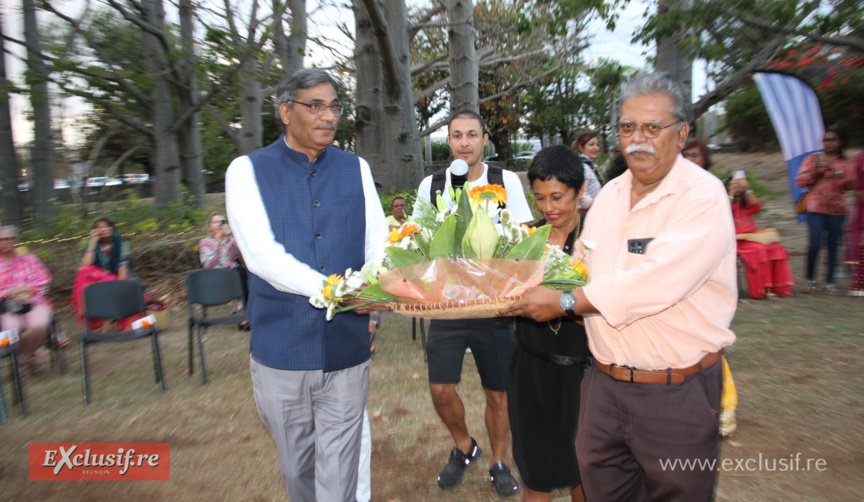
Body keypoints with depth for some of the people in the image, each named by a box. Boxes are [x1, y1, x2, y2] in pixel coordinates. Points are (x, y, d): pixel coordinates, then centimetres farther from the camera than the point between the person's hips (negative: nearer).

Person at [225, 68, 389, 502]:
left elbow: (378, 242, -1)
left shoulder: (355, 169, 7)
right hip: (281, 351, -1)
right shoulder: (248, 170, -1)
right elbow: (262, 255, -14)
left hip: (346, 349, 1)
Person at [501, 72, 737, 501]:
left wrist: (564, 302, -19)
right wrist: (529, 291, 3)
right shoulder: (610, 193, 7)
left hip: (677, 396, -6)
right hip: (605, 381, 6)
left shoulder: (704, 197, -15)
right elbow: (581, 262, 18)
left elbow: (653, 284, -26)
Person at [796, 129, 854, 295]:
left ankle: (830, 282, 10)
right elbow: (801, 181, 1)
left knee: (833, 245, 2)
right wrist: (815, 171, -12)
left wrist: (836, 171, -8)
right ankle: (810, 279, 7)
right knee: (815, 244, -10)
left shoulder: (844, 163, 11)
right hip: (816, 207, -2)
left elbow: (849, 184, 3)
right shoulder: (813, 159, 7)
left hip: (837, 208, 2)